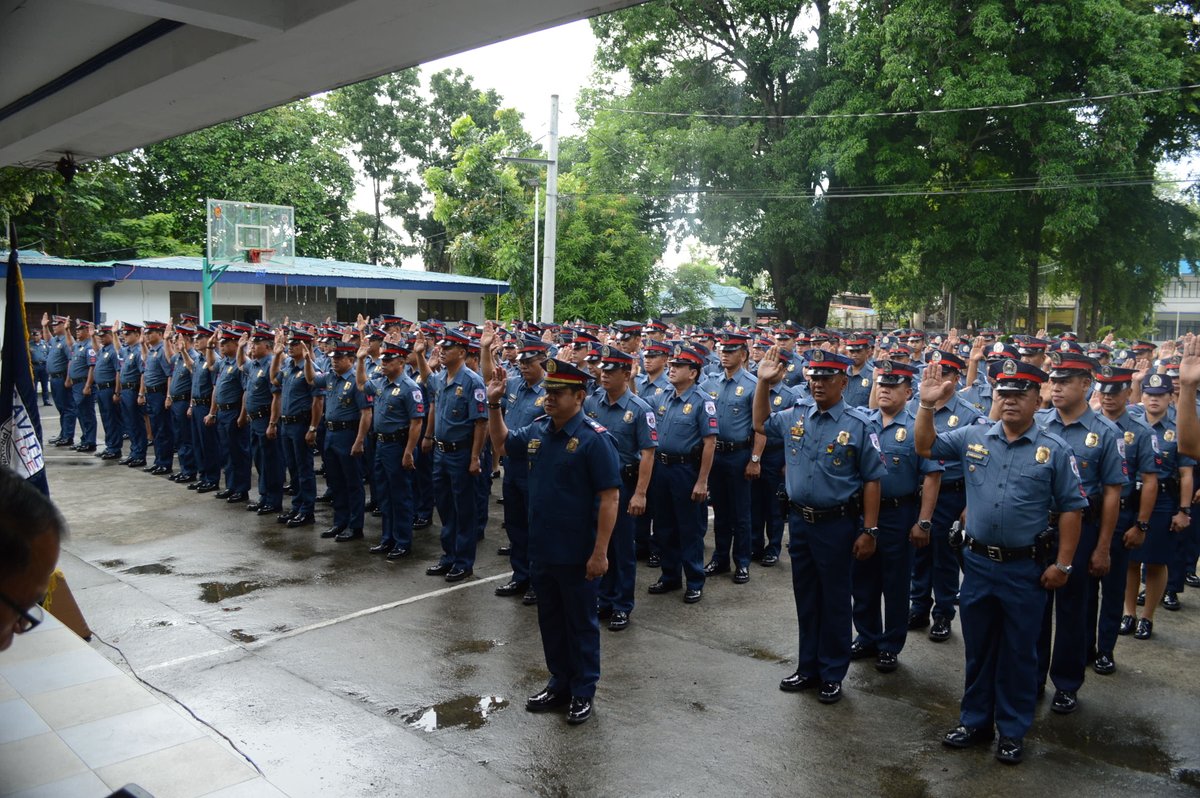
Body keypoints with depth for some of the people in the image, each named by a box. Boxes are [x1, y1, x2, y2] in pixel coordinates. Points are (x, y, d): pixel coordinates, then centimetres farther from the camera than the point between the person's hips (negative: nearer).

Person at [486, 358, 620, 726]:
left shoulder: (594, 439, -18)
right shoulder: (537, 430, 3)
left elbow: (609, 498, -19)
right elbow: (501, 442, 22)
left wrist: (600, 553, -21)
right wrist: (494, 404, 7)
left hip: (576, 554, -7)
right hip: (541, 549, 7)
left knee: (581, 623, 9)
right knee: (550, 620, 18)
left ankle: (583, 693, 25)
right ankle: (560, 684, 35)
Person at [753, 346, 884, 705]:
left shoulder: (860, 425, -11)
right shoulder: (795, 417, 3)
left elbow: (872, 481, -9)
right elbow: (760, 424, 22)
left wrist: (869, 531, -11)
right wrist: (764, 383, 9)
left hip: (837, 525, -5)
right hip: (800, 521, 5)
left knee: (834, 602, 8)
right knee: (806, 599, 16)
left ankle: (832, 675, 23)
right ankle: (807, 668, 30)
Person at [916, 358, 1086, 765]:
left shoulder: (1055, 450, -6)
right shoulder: (972, 437, 1)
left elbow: (1071, 508, -4)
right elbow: (925, 446, 4)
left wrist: (1062, 563, -7)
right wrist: (927, 405, -11)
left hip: (1026, 568, -3)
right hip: (978, 563, 3)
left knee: (1019, 653, 10)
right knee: (978, 649, 15)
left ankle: (1012, 732, 25)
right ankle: (975, 721, 30)